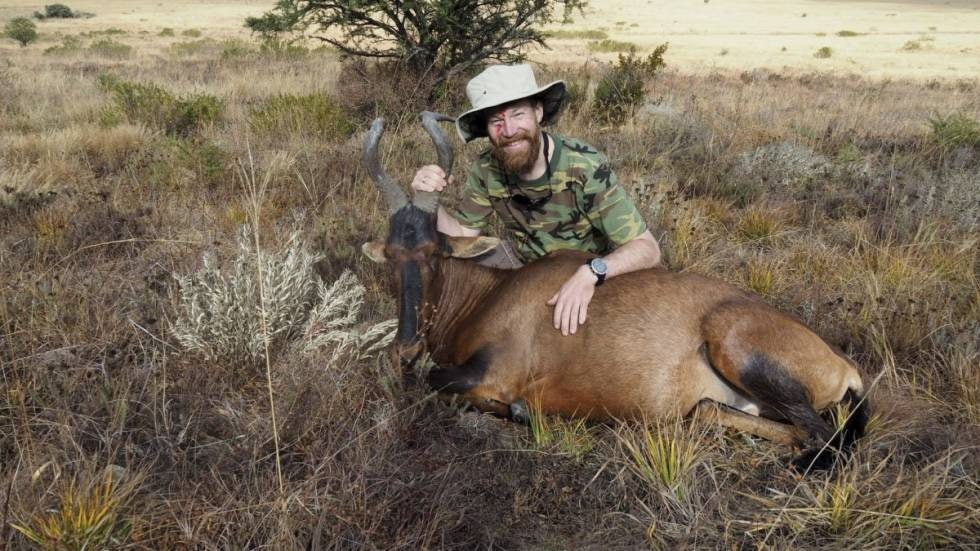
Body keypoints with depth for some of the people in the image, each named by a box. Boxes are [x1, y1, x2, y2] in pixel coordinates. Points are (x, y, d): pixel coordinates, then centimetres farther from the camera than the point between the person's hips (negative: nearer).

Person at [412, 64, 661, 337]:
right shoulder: (486, 170, -17)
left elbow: (647, 249, -32)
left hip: (595, 275, -3)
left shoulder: (586, 167, -31)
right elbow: (461, 235, -7)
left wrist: (590, 274, -51)